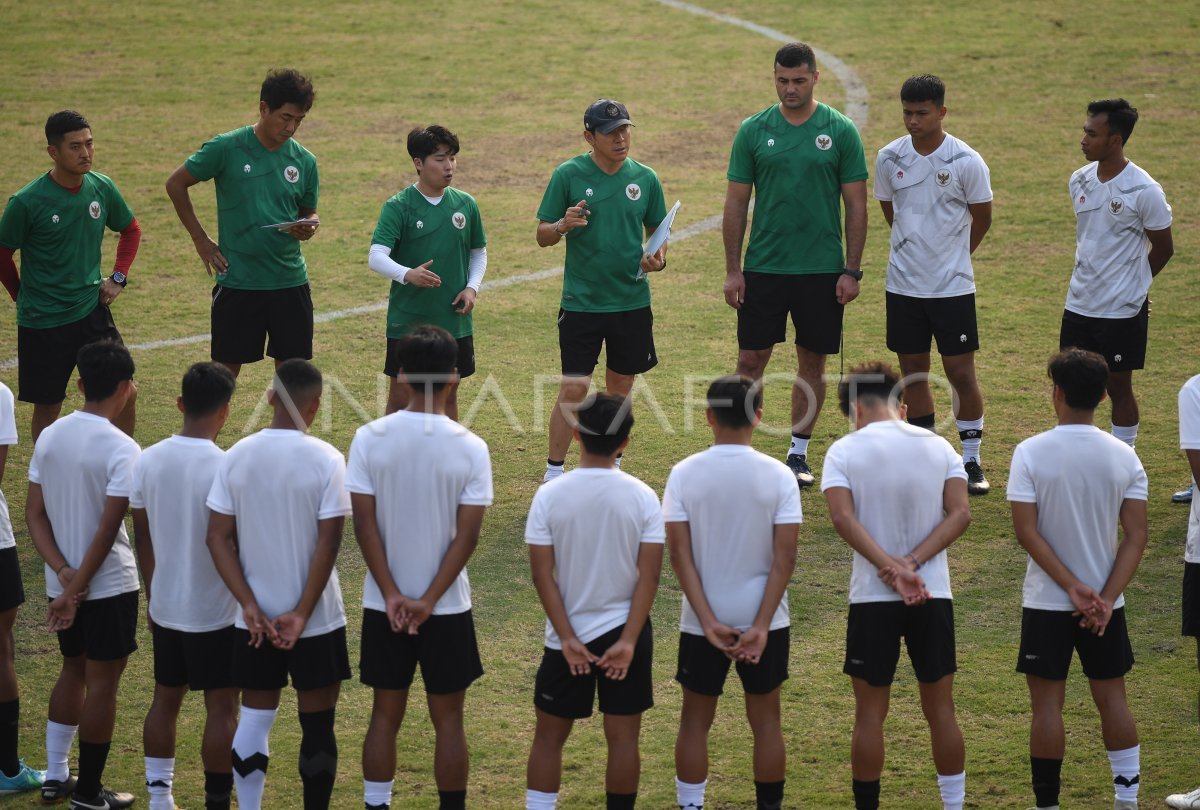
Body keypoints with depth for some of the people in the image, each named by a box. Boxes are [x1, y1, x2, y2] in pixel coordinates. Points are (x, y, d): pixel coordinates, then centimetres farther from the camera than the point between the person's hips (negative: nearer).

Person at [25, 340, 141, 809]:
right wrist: (78, 587, -15)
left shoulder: (49, 437, 0)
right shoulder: (121, 449, -19)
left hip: (62, 583, 6)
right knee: (102, 682, 5)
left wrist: (64, 575, -7)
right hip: (109, 586, -6)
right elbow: (108, 529, -21)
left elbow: (35, 513, -1)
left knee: (73, 670, 22)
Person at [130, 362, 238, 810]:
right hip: (216, 610, -5)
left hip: (165, 606, 5)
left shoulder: (148, 461, -4)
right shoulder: (225, 468, -20)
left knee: (165, 699, 16)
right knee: (221, 707, 5)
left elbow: (141, 537, 5)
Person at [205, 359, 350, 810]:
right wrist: (302, 613, -11)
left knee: (254, 719, 12)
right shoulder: (326, 460, -12)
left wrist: (250, 606, -6)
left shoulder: (236, 457, -2)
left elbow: (219, 538, -3)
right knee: (317, 726, 6)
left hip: (255, 619, 3)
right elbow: (329, 542, -15)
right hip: (316, 619, -3)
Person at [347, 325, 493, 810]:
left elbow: (364, 523, -9)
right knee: (448, 719, 9)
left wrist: (393, 595, -8)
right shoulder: (470, 448, -10)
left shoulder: (369, 439, -8)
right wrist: (428, 600, -11)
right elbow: (467, 535, -12)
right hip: (448, 607, -1)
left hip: (383, 606, 1)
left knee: (385, 716, 12)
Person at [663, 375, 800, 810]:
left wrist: (709, 622, -12)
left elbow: (679, 553, -12)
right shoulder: (778, 475, -9)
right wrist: (761, 626, -13)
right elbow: (785, 557, -13)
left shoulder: (684, 474, -8)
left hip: (702, 622, 0)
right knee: (766, 721, 11)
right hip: (764, 618, 0)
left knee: (695, 721, 11)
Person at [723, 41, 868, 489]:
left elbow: (856, 205, 1)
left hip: (822, 268, 0)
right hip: (763, 266, 0)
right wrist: (732, 270, -1)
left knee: (812, 362, 7)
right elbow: (736, 203, 4)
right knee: (751, 359, 0)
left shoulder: (840, 131, -1)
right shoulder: (754, 130, 1)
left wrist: (852, 270, -5)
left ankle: (798, 453, 19)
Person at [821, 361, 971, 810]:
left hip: (872, 597, -2)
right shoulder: (939, 447, 3)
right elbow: (960, 514, -7)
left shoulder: (844, 450, -5)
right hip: (933, 595, 2)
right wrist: (913, 563, -13)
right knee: (941, 709, 10)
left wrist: (892, 567, -21)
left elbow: (843, 517, -18)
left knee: (870, 713, 6)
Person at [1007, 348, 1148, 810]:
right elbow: (1136, 536, -8)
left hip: (1046, 601, -2)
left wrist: (1072, 588, -13)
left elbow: (1026, 532, -15)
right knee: (1111, 698, 12)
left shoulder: (1030, 453, -12)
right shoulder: (1124, 457, -4)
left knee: (1047, 703, 4)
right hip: (1106, 602, 3)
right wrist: (1105, 597, -11)